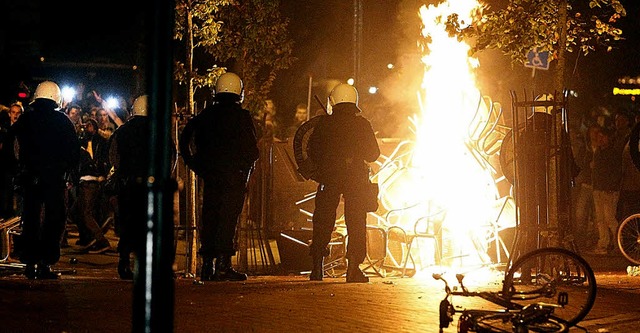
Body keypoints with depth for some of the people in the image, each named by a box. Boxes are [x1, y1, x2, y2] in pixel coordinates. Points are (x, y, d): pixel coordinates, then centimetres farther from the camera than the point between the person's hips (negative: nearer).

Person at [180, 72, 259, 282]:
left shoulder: (205, 115, 9)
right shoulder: (242, 116, -7)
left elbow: (185, 139, 11)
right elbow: (252, 149, -10)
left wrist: (196, 166, 16)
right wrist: (250, 160, 11)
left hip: (210, 175, 5)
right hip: (234, 176, -5)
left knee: (209, 218, 9)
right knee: (228, 218, -4)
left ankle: (207, 266, 12)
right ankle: (223, 266, -6)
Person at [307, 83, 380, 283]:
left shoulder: (325, 123, 2)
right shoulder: (363, 124, 2)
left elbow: (312, 152, 4)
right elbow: (373, 154, 4)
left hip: (329, 177, 0)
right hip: (356, 178, 0)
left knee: (323, 221, 7)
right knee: (356, 222, 3)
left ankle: (317, 268, 5)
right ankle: (353, 268, -3)